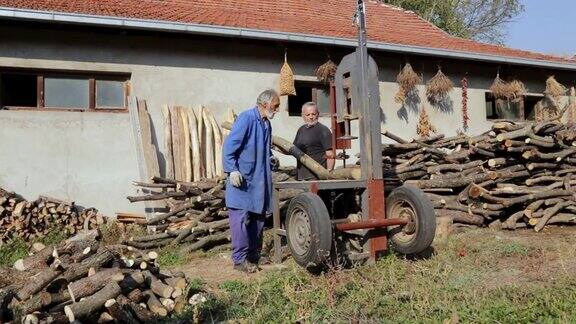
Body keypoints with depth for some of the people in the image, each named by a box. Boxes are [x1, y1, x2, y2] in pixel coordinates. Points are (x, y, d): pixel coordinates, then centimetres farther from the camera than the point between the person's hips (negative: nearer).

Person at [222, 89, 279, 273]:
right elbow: (229, 146, -17)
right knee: (241, 218, -7)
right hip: (242, 180, -9)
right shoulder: (246, 118, -12)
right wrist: (232, 170, -23)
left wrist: (271, 160, 18)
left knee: (259, 218, 12)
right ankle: (240, 259, 1)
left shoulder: (266, 124, 15)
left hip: (260, 181, 9)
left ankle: (254, 256, 24)